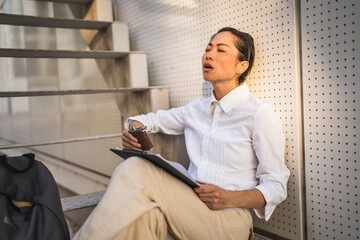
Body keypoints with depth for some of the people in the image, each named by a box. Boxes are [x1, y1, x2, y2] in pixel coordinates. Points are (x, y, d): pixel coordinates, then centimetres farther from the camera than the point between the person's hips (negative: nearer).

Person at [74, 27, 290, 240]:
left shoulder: (260, 114, -3)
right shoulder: (197, 108, 15)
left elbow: (276, 187, -2)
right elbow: (151, 119, 27)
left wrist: (229, 198, -20)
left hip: (228, 219, -4)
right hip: (188, 209, 5)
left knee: (137, 170, -26)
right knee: (146, 214, -34)